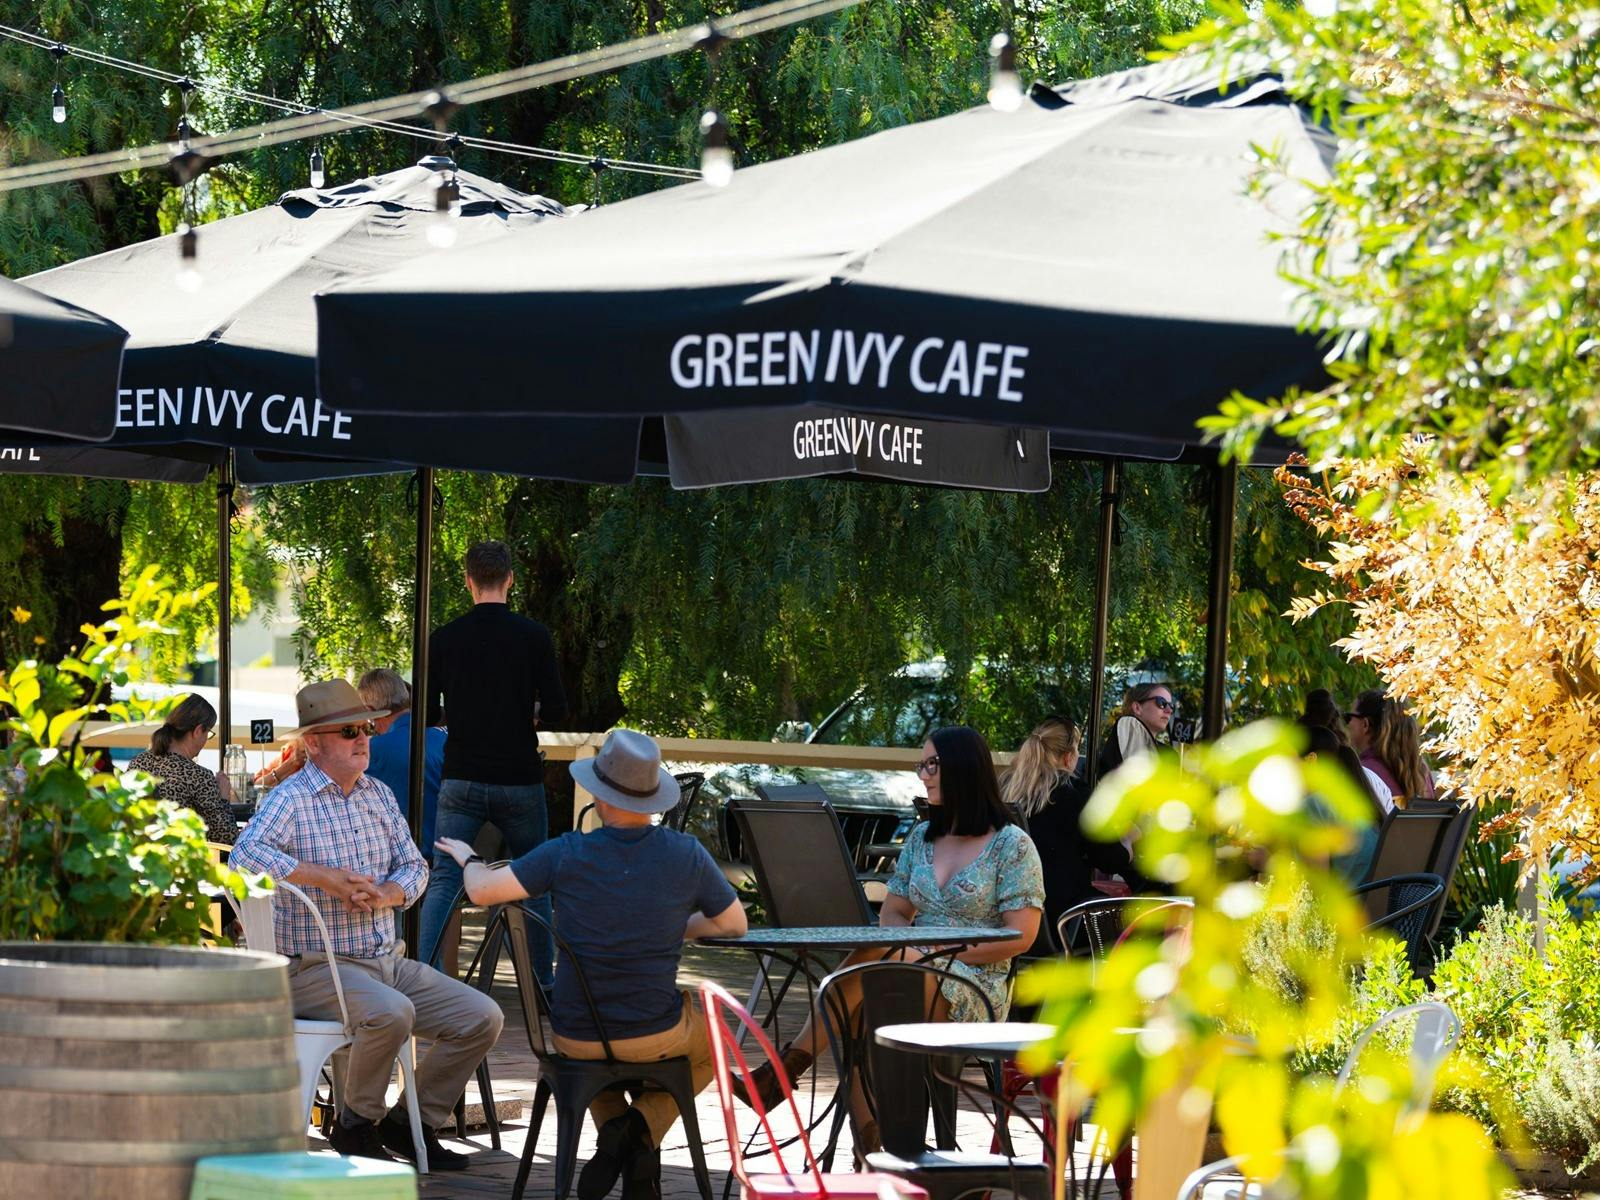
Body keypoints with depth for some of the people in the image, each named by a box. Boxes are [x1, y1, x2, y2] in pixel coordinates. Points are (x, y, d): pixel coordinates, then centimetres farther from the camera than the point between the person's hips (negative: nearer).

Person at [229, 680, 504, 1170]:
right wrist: (327, 878, -25)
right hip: (316, 967, -8)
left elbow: (414, 867, 13)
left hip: (388, 960, 8)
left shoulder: (379, 795, 14)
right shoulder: (290, 800, -10)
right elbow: (246, 856, -27)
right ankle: (355, 1125, -13)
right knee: (392, 1012, -36)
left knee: (482, 1018, -4)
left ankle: (409, 1122, 10)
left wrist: (383, 893, -10)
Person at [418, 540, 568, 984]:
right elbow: (556, 709, -6)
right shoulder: (533, 636, -6)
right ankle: (545, 984, 17)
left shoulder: (444, 639, -1)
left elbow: (425, 713, 2)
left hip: (462, 781, 0)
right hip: (520, 780, 0)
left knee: (443, 880, -1)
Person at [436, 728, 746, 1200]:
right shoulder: (686, 855, -13)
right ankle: (644, 1127, 8)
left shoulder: (567, 855, -16)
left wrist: (468, 859, 12)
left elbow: (482, 890, -10)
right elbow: (734, 924, 1)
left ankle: (614, 1130, 11)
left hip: (576, 1037, 1)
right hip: (658, 1036, -1)